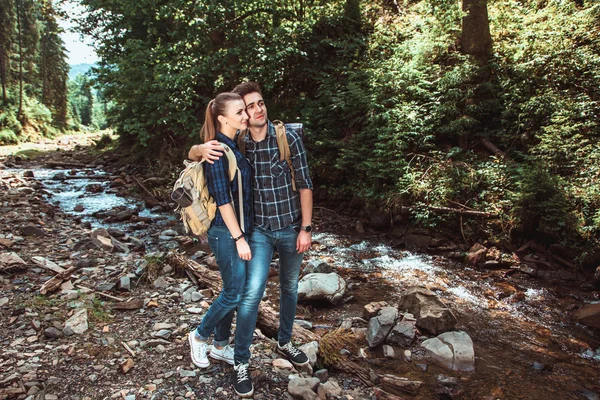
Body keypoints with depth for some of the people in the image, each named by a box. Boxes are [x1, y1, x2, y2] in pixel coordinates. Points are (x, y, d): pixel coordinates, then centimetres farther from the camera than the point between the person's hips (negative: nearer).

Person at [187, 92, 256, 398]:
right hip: (227, 232, -8)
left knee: (232, 291, 15)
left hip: (241, 228, 8)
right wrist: (238, 238, -17)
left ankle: (220, 345, 30)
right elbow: (222, 200, -18)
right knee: (234, 294, 0)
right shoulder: (217, 151, -17)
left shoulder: (236, 147, 9)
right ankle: (199, 336, 23)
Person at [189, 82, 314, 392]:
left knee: (289, 287, 16)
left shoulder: (289, 138, -10)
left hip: (291, 227, 1)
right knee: (252, 292, -8)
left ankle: (284, 342, 39)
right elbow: (191, 153, 3)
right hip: (259, 229, 0)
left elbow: (304, 184, -7)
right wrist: (201, 149, -22)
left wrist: (306, 228, -10)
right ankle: (241, 360, 10)